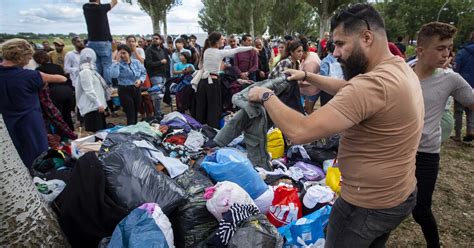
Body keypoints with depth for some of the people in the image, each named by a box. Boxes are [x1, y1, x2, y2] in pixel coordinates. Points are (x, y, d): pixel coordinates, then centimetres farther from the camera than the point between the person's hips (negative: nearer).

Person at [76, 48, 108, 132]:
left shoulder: (90, 70, 17)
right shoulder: (85, 71, -13)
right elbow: (89, 91, -19)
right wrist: (99, 104, -20)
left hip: (96, 106, 10)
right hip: (92, 107, -10)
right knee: (94, 132, -9)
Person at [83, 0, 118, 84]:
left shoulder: (85, 7, 4)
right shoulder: (101, 8, -10)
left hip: (91, 42, 5)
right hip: (104, 42, -5)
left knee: (96, 66, 7)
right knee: (107, 66, -4)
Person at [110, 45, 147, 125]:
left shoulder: (136, 62, 4)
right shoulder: (119, 64, -7)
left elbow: (144, 73, 12)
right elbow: (114, 75, -25)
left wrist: (140, 80, -8)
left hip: (136, 89, 4)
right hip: (125, 91, -4)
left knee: (136, 113, 16)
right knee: (130, 115, -4)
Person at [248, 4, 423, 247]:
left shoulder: (373, 84, -33)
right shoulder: (400, 68, 0)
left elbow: (299, 131, -36)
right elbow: (348, 88, 15)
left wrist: (266, 96, -21)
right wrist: (307, 76, 7)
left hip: (367, 206, -8)